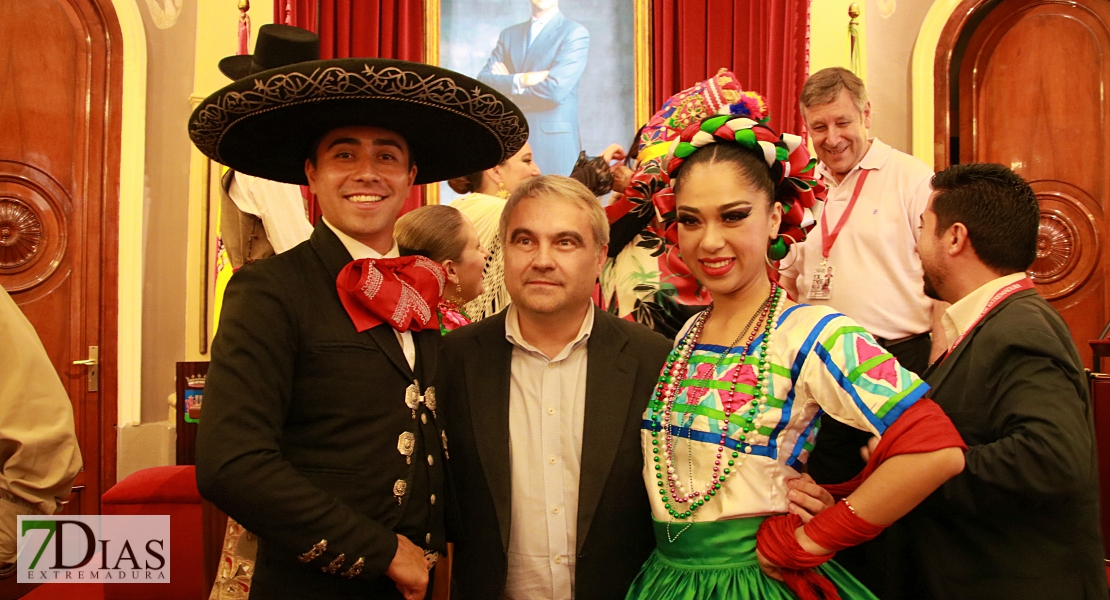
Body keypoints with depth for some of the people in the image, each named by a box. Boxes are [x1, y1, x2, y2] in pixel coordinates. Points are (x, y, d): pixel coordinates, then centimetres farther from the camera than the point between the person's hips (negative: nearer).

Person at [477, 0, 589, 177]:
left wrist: (505, 85, -1)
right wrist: (520, 80, -13)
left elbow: (555, 89, -13)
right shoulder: (509, 34, 15)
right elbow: (483, 81, 5)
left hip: (554, 140, -4)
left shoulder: (575, 34, -1)